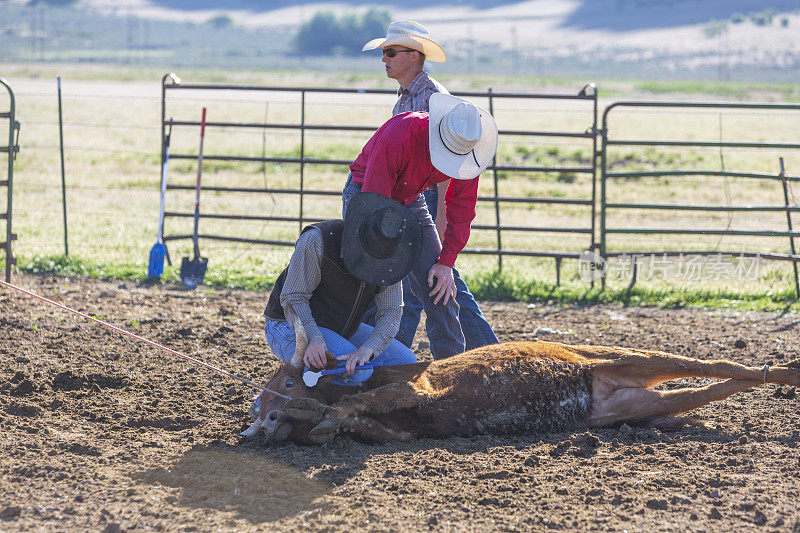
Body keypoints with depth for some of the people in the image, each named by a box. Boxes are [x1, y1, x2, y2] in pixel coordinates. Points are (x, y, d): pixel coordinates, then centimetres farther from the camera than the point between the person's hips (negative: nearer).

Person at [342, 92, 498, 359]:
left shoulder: (468, 148, -20)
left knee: (438, 284, -2)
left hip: (411, 202, 5)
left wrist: (446, 262, -12)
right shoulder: (398, 136, -37)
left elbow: (462, 208, -7)